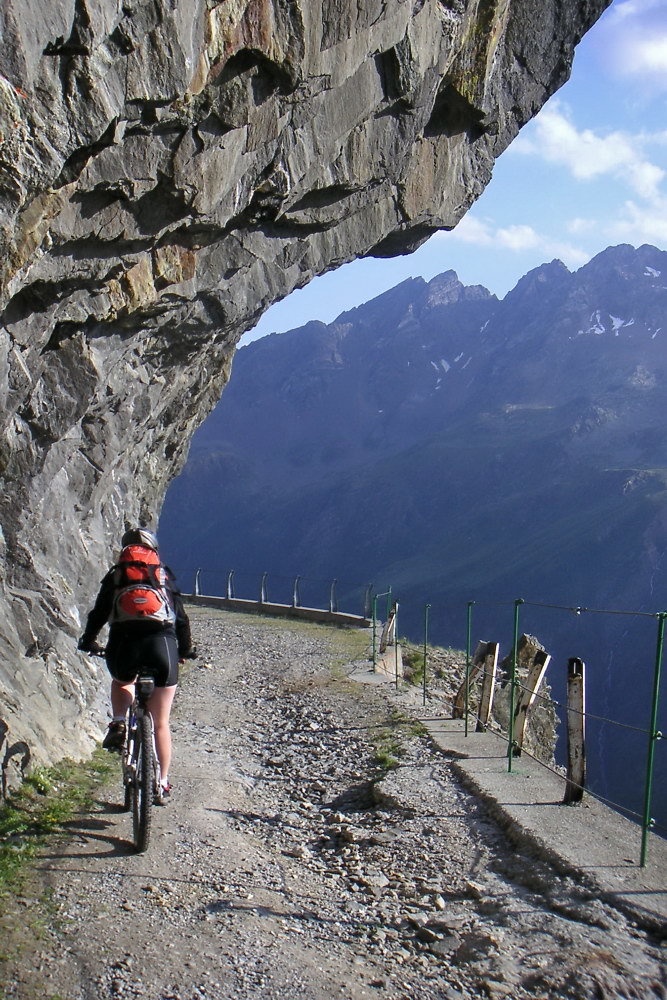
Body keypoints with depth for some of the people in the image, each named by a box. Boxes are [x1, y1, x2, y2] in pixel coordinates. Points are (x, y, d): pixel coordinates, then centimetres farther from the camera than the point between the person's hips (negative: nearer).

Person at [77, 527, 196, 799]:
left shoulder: (115, 575, 15)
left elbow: (99, 613, 13)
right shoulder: (165, 575, 18)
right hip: (162, 644, 0)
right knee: (161, 723, 12)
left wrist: (88, 642, 30)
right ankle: (162, 782, 14)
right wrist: (185, 650, 30)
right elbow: (181, 616, 18)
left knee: (121, 682, 36)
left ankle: (118, 723, 10)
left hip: (123, 646, 0)